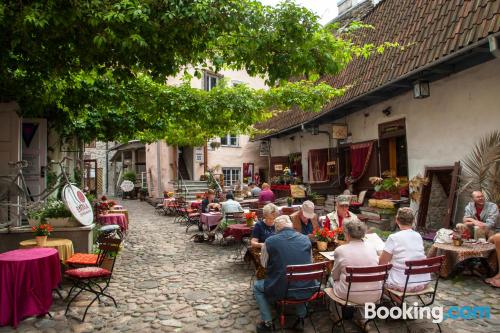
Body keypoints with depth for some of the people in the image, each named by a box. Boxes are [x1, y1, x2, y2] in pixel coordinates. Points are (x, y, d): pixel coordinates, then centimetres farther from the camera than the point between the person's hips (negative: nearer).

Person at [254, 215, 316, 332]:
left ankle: (267, 323, 22)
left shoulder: (270, 241, -9)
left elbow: (263, 264, 6)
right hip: (306, 290, 3)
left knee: (257, 286, 27)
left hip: (280, 290, -3)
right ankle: (301, 317, 32)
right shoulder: (306, 239, 0)